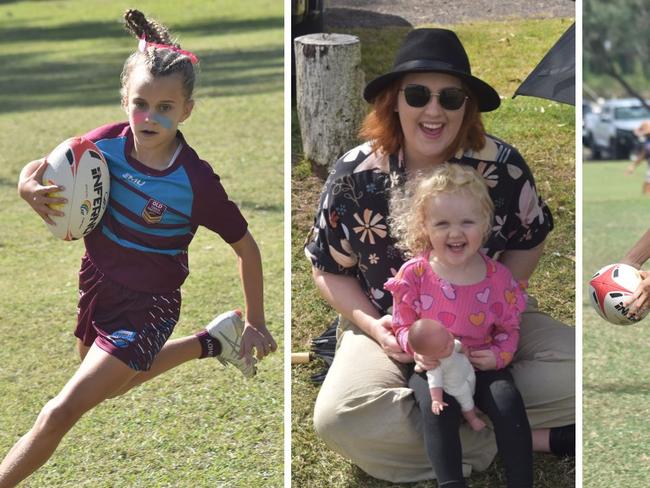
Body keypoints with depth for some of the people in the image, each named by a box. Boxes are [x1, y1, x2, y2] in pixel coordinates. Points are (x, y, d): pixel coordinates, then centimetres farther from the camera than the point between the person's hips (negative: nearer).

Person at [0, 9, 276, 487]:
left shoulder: (196, 182, -24)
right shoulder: (106, 142, -14)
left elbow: (246, 246, -11)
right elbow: (40, 169, 0)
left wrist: (255, 322, -5)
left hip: (146, 308, -7)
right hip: (97, 286, 7)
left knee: (59, 415, -14)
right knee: (112, 384, 34)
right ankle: (211, 342, 50)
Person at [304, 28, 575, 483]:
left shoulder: (502, 165, -9)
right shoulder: (355, 175, -9)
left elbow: (528, 243, 4)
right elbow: (330, 269, 2)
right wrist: (371, 325, -15)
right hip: (390, 330, -1)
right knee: (338, 418, -32)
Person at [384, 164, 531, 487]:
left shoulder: (497, 277, -2)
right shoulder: (414, 273, -5)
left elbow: (509, 328, 7)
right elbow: (403, 325, 3)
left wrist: (499, 355, -14)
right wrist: (416, 343, -20)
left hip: (482, 365, 1)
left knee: (508, 400, -25)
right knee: (436, 404, -31)